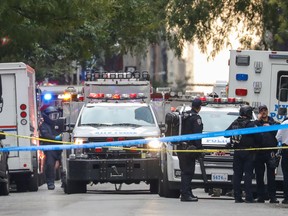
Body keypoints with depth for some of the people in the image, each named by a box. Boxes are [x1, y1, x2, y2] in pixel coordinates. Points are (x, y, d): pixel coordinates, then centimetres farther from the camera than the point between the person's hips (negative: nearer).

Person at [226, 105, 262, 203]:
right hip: (248, 153, -5)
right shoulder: (250, 124, -11)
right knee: (248, 174, -2)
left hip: (237, 152, 5)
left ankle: (237, 197, 6)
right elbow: (258, 138, -10)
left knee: (237, 174, 8)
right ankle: (248, 197, -5)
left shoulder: (234, 123, 6)